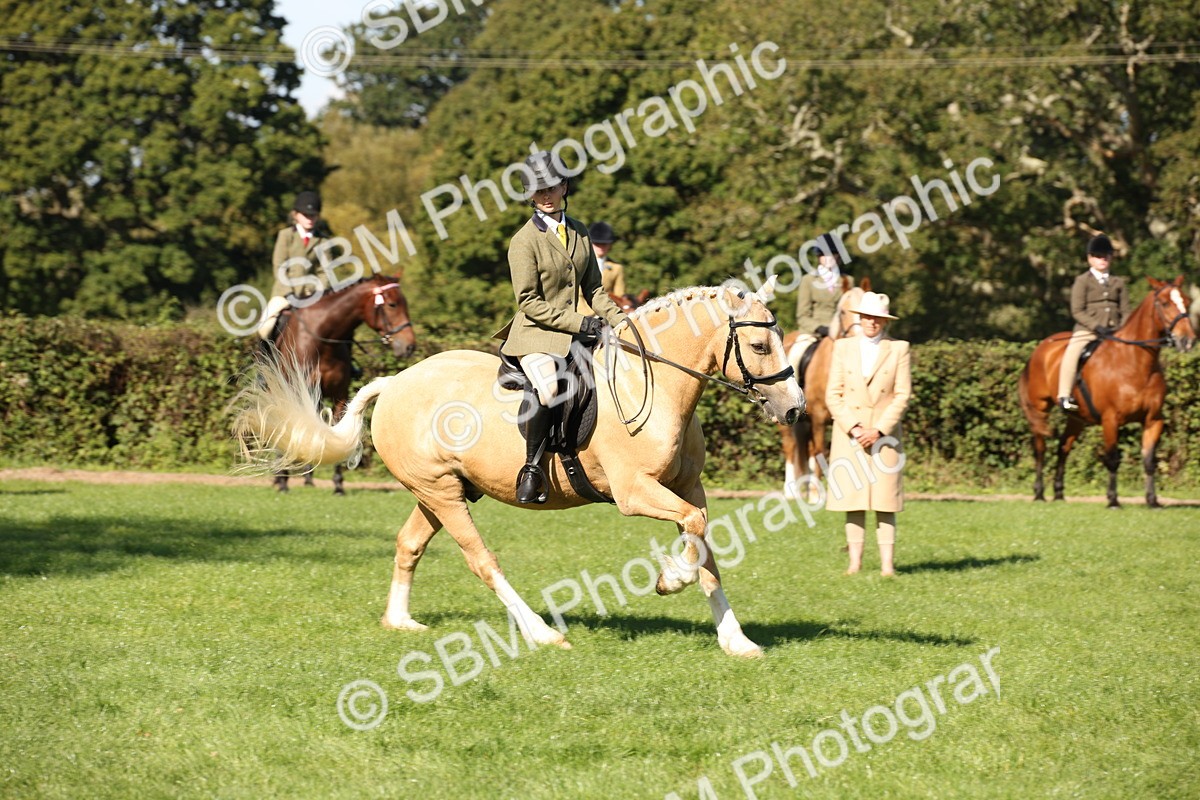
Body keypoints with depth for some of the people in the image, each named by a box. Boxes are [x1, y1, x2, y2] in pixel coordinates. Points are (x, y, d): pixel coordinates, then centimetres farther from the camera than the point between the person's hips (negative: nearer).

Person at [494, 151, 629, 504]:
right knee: (546, 385, -36)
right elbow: (529, 302, -12)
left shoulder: (579, 233, 12)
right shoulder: (524, 241, -8)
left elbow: (593, 289, 16)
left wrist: (619, 321, 0)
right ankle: (532, 468, -25)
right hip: (536, 333, -7)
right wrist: (579, 323, -18)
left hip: (574, 331, 8)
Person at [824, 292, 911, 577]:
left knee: (884, 499, -3)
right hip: (849, 434, 2)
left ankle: (887, 563, -2)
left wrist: (879, 430, -11)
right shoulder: (843, 347, 8)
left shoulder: (899, 349, 4)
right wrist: (853, 428, -9)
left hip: (884, 434, -1)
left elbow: (903, 395, -1)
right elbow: (833, 395, 4)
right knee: (852, 498, 1)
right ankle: (855, 560, 4)